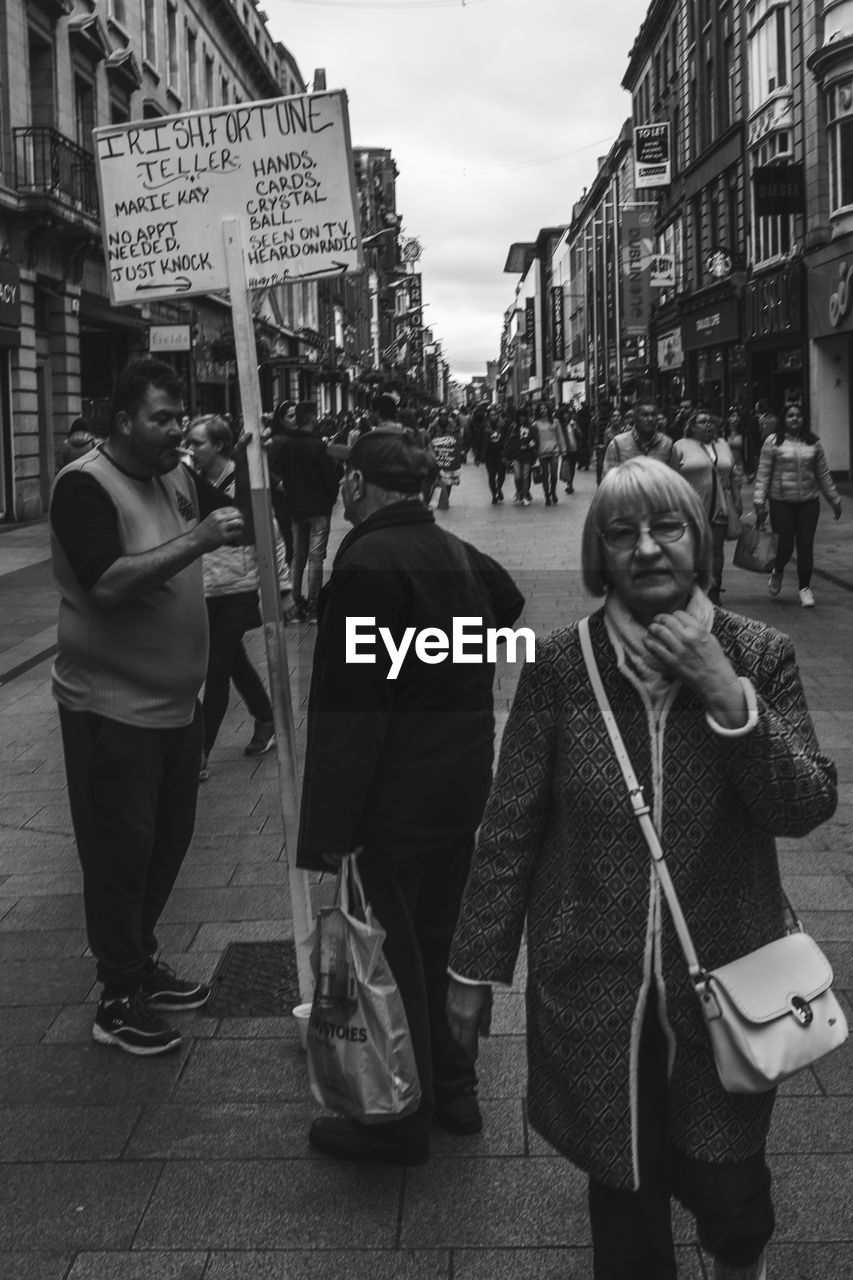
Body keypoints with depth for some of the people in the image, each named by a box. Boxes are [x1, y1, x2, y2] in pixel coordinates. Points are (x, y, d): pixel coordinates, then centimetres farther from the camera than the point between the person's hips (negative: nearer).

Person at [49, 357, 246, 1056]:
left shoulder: (177, 477, 6)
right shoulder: (85, 486, -17)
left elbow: (241, 523, 13)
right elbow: (108, 584, -30)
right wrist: (197, 540, -32)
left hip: (177, 702, 8)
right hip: (113, 709, -8)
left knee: (169, 840, 18)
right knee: (120, 854, 2)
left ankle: (142, 961, 36)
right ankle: (119, 1000, 15)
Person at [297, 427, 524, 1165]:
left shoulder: (367, 564, -19)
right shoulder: (458, 555, 5)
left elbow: (347, 708, -22)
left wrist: (326, 829, -20)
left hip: (399, 792, -8)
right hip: (465, 778, 8)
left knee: (387, 950, 6)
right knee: (438, 937, 21)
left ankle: (399, 1123, 19)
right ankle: (451, 1088, 34)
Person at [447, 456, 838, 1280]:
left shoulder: (759, 657, -6)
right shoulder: (561, 665, -9)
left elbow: (809, 807, -12)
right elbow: (510, 826, -4)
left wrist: (726, 694, -23)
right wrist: (476, 965, -1)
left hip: (724, 979, 1)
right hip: (594, 986, 0)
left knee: (725, 1180, 13)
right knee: (622, 1184, 14)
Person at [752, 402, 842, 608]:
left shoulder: (813, 443, 8)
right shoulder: (773, 442, -2)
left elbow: (823, 474, 13)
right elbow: (763, 473, -2)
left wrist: (834, 500, 14)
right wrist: (759, 500, -9)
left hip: (809, 501, 3)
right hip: (781, 502, -2)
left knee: (806, 545, 0)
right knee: (785, 544, -3)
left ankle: (805, 587, 13)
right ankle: (778, 571, 30)